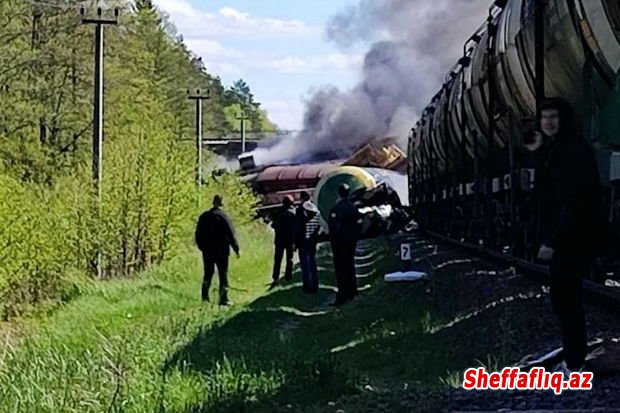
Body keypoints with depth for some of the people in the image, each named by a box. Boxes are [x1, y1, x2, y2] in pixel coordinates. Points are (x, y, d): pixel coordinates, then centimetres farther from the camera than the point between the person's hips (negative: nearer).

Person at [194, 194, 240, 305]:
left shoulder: (204, 217, 4)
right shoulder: (224, 217, -11)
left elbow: (198, 234, 10)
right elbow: (231, 234, -11)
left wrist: (202, 247, 21)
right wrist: (236, 249, -4)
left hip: (207, 251, 4)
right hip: (221, 251, -4)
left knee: (208, 273, 14)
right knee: (223, 275, 1)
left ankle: (205, 296, 11)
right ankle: (223, 299, -1)